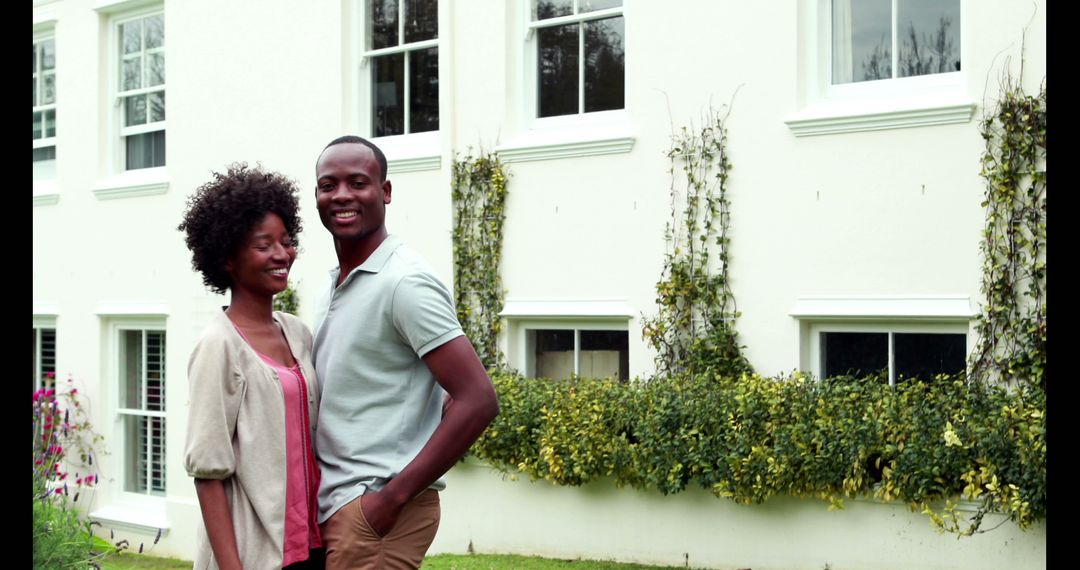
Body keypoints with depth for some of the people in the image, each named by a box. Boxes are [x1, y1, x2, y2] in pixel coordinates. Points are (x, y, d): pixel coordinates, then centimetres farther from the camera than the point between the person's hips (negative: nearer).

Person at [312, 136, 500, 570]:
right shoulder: (334, 286, 13)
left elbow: (478, 401, -21)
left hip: (374, 507, -8)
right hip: (335, 504, 8)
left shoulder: (404, 282, -14)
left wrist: (392, 496, -19)